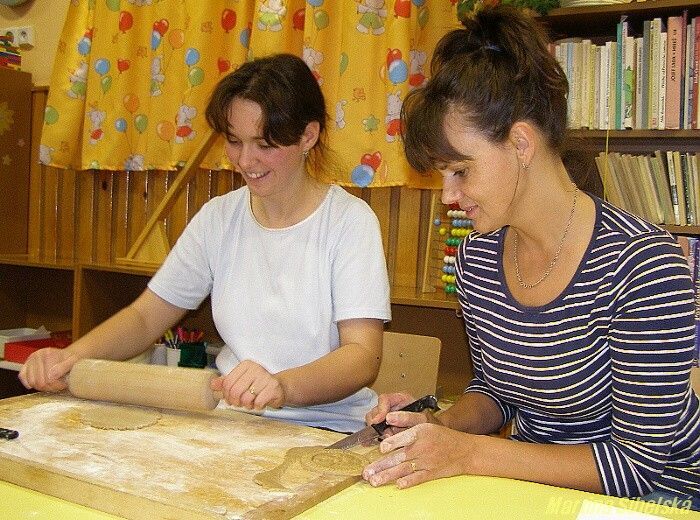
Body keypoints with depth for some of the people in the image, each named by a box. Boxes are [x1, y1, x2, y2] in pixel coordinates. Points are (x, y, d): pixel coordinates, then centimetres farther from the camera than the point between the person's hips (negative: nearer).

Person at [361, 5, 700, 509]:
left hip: (653, 494, -4)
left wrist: (468, 453, -24)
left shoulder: (643, 264, -22)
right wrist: (441, 424, -11)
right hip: (530, 478, 5)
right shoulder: (476, 258, -5)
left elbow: (637, 461, -19)